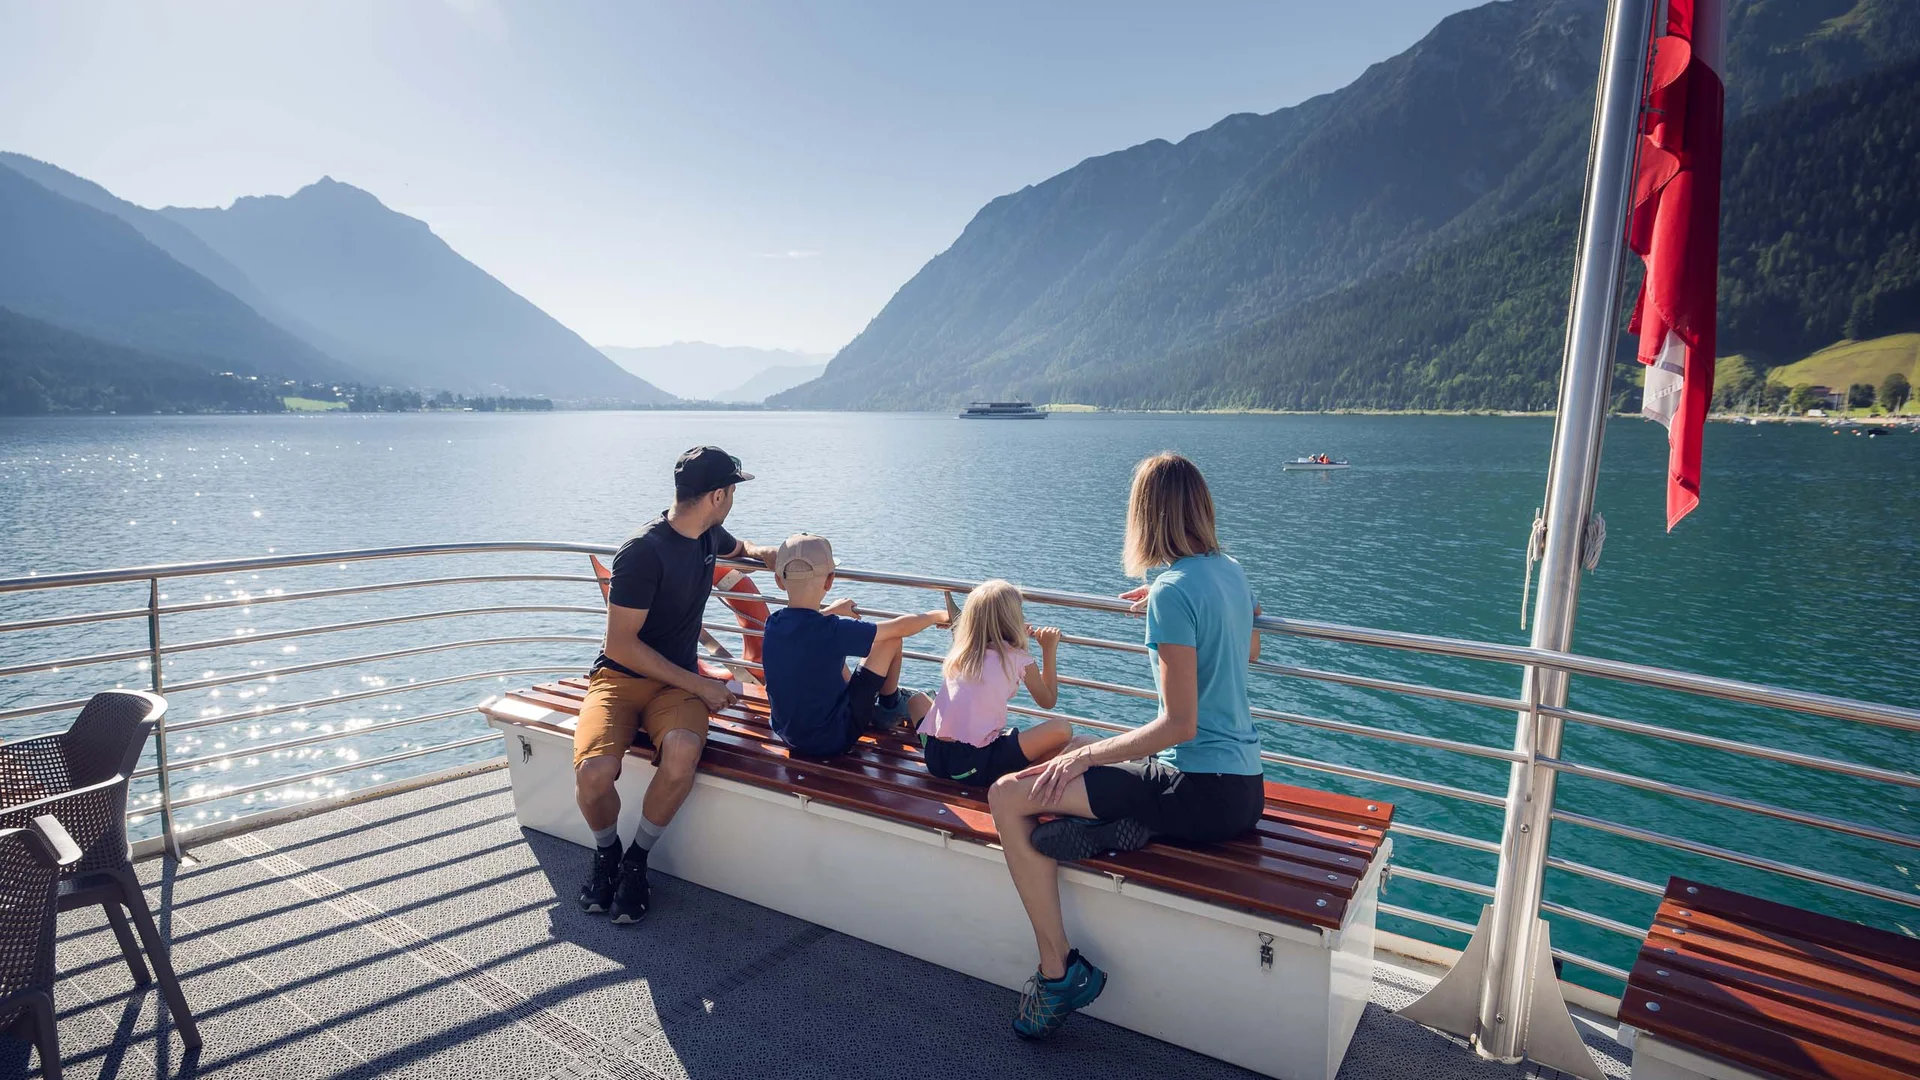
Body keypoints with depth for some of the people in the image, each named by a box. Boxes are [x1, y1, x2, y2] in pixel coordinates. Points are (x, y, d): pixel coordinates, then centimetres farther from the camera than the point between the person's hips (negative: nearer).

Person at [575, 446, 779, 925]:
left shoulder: (710, 535, 5)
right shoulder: (643, 552, -19)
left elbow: (735, 547, 32)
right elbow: (621, 646, -18)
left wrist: (758, 552, 7)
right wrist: (700, 685, -16)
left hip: (678, 680, 4)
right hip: (621, 676, -4)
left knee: (682, 751, -31)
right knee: (594, 772, -33)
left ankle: (636, 861, -6)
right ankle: (606, 852, 3)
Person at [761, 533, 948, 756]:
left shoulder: (772, 625, -9)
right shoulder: (834, 631, -27)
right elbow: (900, 628, -14)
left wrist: (831, 611, 32)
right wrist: (937, 615, 3)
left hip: (788, 735, 6)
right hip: (835, 740, -6)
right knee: (892, 638, -1)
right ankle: (889, 706, 24)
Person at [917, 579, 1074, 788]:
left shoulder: (959, 653, 15)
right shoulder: (1019, 659, 1)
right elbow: (1048, 701, 18)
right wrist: (1049, 650, 25)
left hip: (933, 757, 5)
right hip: (975, 766, -5)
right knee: (1062, 728, -1)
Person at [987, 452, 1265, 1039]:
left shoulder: (1172, 592, -20)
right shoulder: (1229, 570, 5)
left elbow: (1179, 724, -22)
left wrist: (1084, 755, -16)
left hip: (1200, 792, -9)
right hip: (1246, 787, 9)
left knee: (1008, 796, -9)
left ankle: (1059, 970, -3)